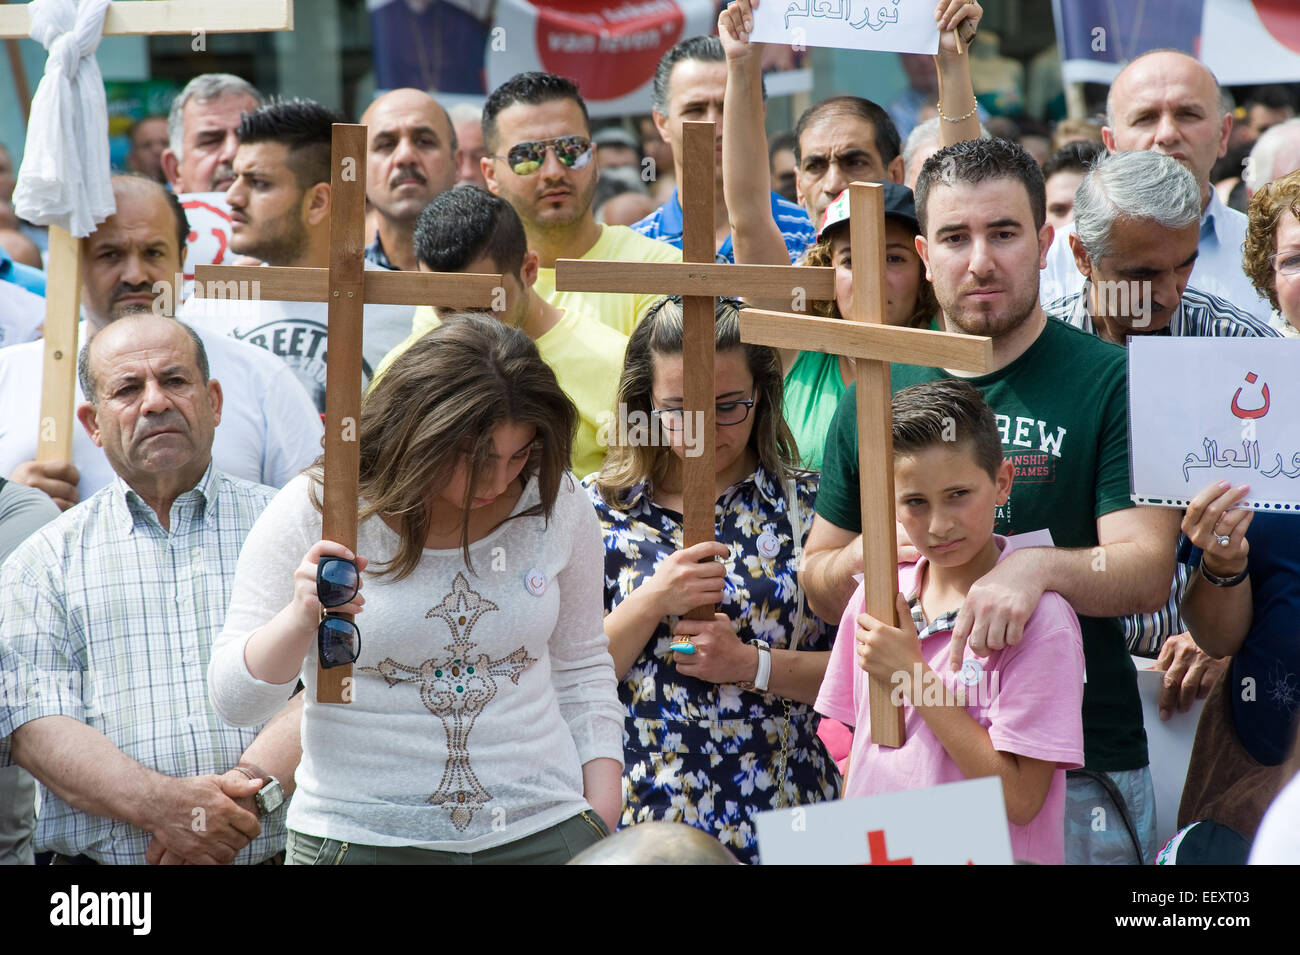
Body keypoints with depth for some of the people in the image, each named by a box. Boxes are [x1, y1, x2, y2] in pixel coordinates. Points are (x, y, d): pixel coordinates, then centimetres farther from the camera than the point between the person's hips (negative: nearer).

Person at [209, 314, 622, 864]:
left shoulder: (557, 505, 0)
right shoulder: (312, 513, -8)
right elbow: (234, 703, -7)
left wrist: (602, 829, 5)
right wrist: (301, 618, -24)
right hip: (360, 838, -2)